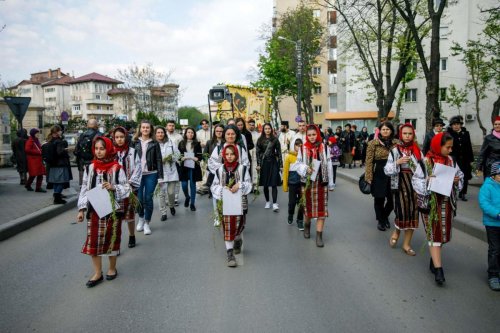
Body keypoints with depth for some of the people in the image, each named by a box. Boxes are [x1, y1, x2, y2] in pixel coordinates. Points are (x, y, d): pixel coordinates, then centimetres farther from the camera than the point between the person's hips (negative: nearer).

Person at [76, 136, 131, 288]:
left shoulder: (117, 168, -9)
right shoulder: (90, 168, 2)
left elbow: (126, 188, -7)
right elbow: (84, 190, 5)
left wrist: (113, 187, -25)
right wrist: (82, 209, 0)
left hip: (112, 210, -3)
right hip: (94, 210, 3)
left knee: (111, 239, 9)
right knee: (93, 241, 5)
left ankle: (112, 268, 30)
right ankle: (97, 273, 18)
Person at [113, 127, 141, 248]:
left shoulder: (132, 152, -1)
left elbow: (137, 169, -2)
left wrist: (130, 182, -10)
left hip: (130, 188, 0)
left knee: (130, 213, 12)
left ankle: (132, 236, 30)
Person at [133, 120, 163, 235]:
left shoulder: (154, 143, 3)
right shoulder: (135, 142, 5)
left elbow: (159, 160, 1)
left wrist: (160, 176, -4)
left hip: (151, 174, -1)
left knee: (148, 199, 2)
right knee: (139, 198, 3)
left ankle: (147, 223, 16)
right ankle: (141, 218, 29)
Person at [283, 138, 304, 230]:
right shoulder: (289, 156, -6)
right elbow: (285, 171, -1)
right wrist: (285, 185, 0)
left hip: (303, 183, 1)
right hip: (292, 183, 0)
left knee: (301, 203, 5)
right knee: (292, 202, 11)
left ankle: (300, 221, 19)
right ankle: (290, 216, 37)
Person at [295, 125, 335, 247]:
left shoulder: (324, 148, -3)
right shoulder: (303, 148, -3)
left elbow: (328, 166, 0)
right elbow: (298, 164, 2)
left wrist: (331, 184, 2)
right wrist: (305, 168, -20)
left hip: (321, 182, 0)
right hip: (307, 181, 0)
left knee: (321, 208, 0)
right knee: (308, 206, 15)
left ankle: (319, 235, 6)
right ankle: (307, 225, 43)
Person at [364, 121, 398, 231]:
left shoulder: (396, 143, 3)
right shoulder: (373, 143, -4)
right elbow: (369, 161, -4)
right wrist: (369, 177, -8)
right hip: (379, 174, -2)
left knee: (392, 199, 4)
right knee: (379, 199, 8)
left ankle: (385, 217, 34)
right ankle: (380, 220, 30)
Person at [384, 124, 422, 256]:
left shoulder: (417, 150, 5)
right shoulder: (395, 151, -4)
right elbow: (387, 170, -7)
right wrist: (397, 162, -22)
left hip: (415, 186, 3)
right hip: (401, 186, -3)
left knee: (413, 213, 6)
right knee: (402, 212, -5)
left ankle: (406, 244, 20)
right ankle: (396, 233, 28)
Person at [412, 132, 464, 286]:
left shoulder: (451, 161, 5)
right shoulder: (425, 162, -10)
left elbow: (460, 176, 13)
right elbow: (416, 180, -8)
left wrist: (457, 180, -7)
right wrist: (427, 182, -25)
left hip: (447, 203, 5)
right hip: (431, 203, -5)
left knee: (443, 232, 14)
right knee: (434, 234, -4)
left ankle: (434, 260, 32)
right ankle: (438, 269, -3)